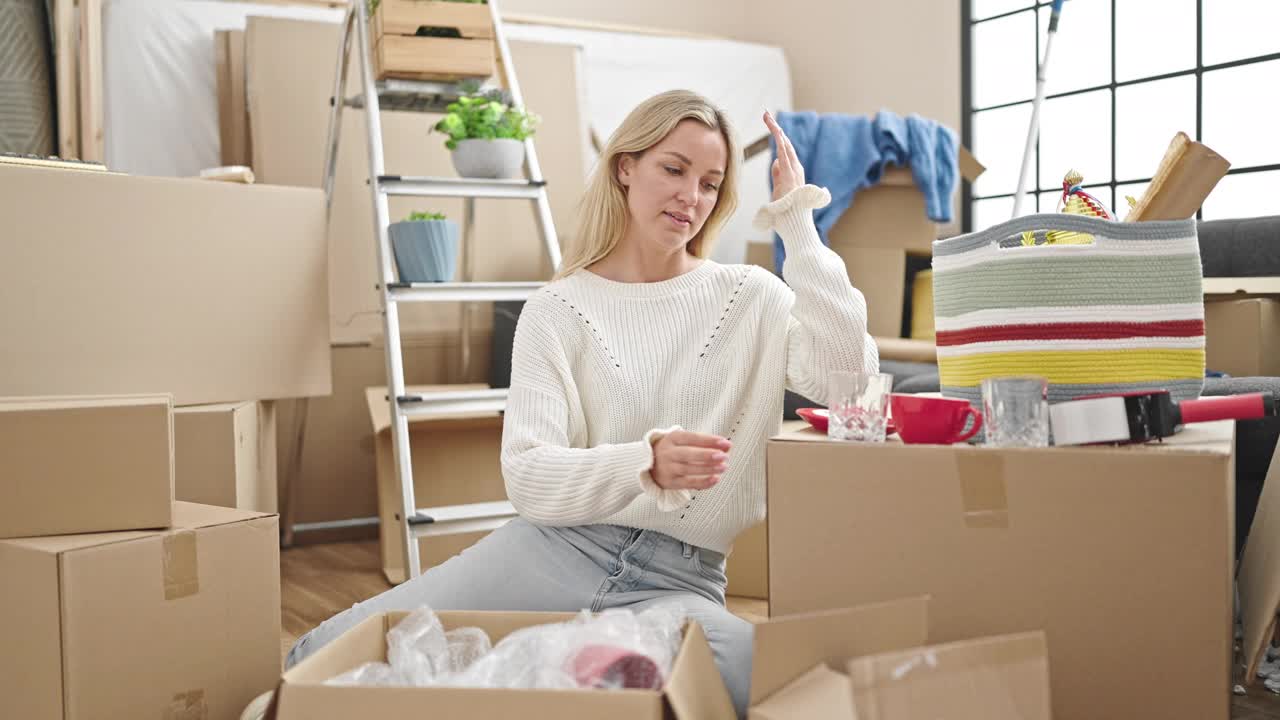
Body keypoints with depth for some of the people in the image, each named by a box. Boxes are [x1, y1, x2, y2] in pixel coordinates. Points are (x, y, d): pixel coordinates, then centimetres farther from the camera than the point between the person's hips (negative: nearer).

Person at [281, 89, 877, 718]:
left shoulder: (753, 298, 8)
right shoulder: (557, 310, 5)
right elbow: (527, 478, -6)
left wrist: (798, 225, -9)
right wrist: (645, 464, -26)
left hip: (680, 580, 2)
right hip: (553, 549, -1)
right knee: (323, 658, -20)